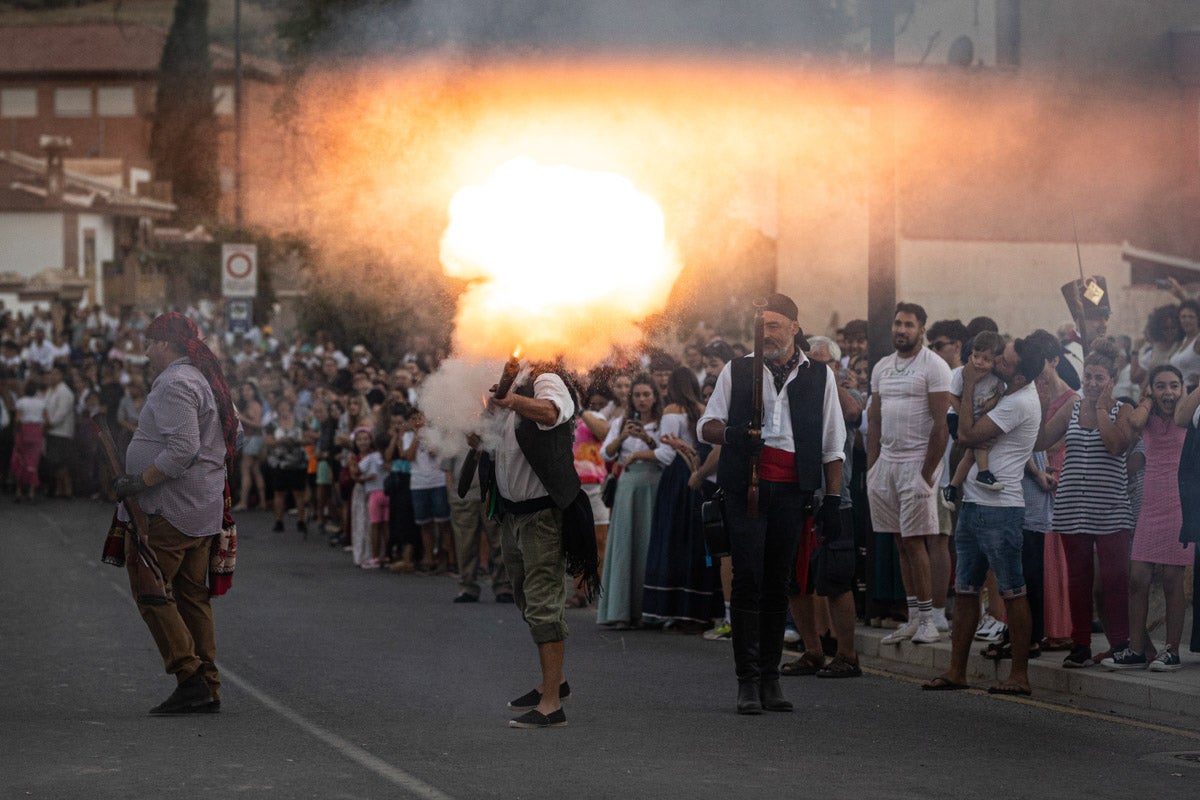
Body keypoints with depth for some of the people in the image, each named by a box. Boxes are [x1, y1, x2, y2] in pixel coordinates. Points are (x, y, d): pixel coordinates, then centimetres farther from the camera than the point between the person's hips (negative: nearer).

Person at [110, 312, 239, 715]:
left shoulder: (175, 384, -15)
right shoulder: (207, 380, 16)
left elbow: (183, 448, -24)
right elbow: (235, 431, 25)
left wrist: (139, 481, -19)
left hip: (172, 510, -10)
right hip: (206, 510, 10)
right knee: (192, 597, 11)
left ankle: (190, 677, -14)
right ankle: (207, 687, 10)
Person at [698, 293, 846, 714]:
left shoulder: (819, 376, 12)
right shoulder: (737, 371, 11)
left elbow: (833, 445, 13)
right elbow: (706, 425, 10)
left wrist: (833, 499, 5)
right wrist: (730, 433, -14)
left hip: (792, 490, 1)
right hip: (746, 487, -1)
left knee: (777, 583, 4)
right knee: (748, 579, -8)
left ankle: (770, 676, 10)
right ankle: (748, 680, -7)